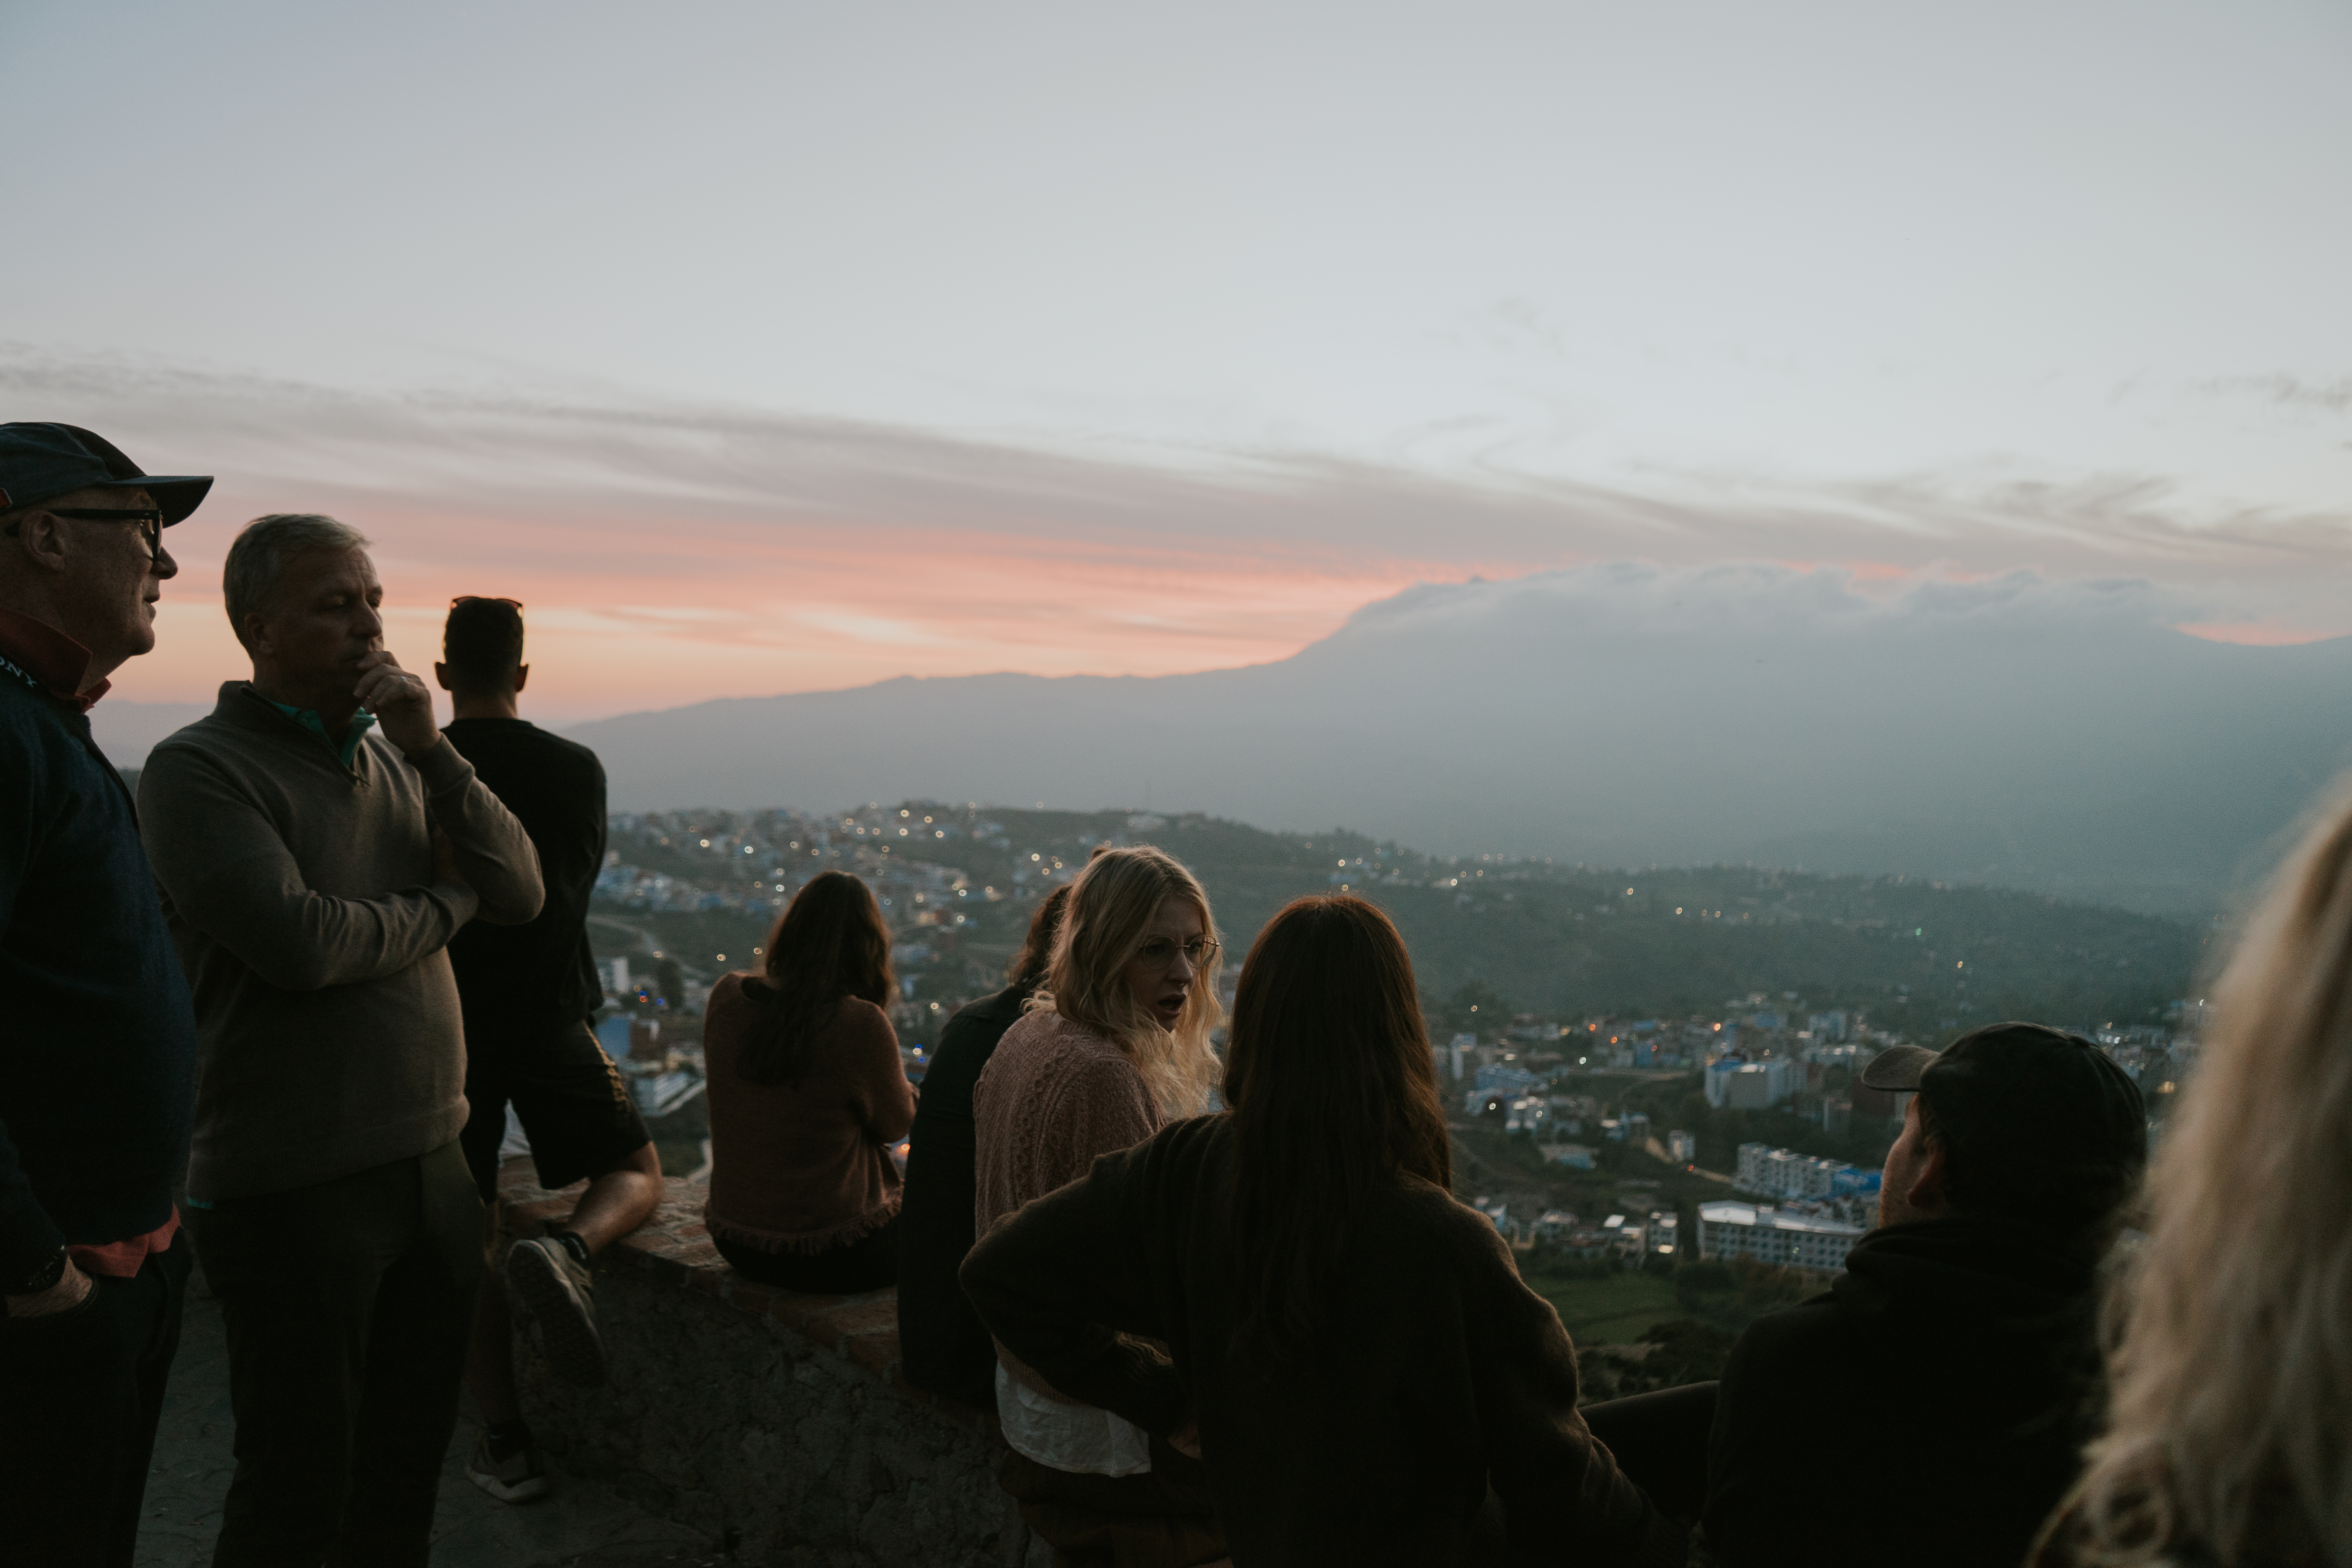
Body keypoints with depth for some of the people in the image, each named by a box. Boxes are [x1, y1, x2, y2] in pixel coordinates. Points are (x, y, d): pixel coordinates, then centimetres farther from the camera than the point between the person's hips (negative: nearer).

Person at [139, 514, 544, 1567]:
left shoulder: (394, 759, 11)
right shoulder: (199, 768, -9)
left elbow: (521, 894, 2)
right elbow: (302, 943, -23)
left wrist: (429, 748, -8)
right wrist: (443, 905, -5)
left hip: (433, 1165, 6)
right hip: (296, 1192, -6)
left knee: (406, 1474, 17)